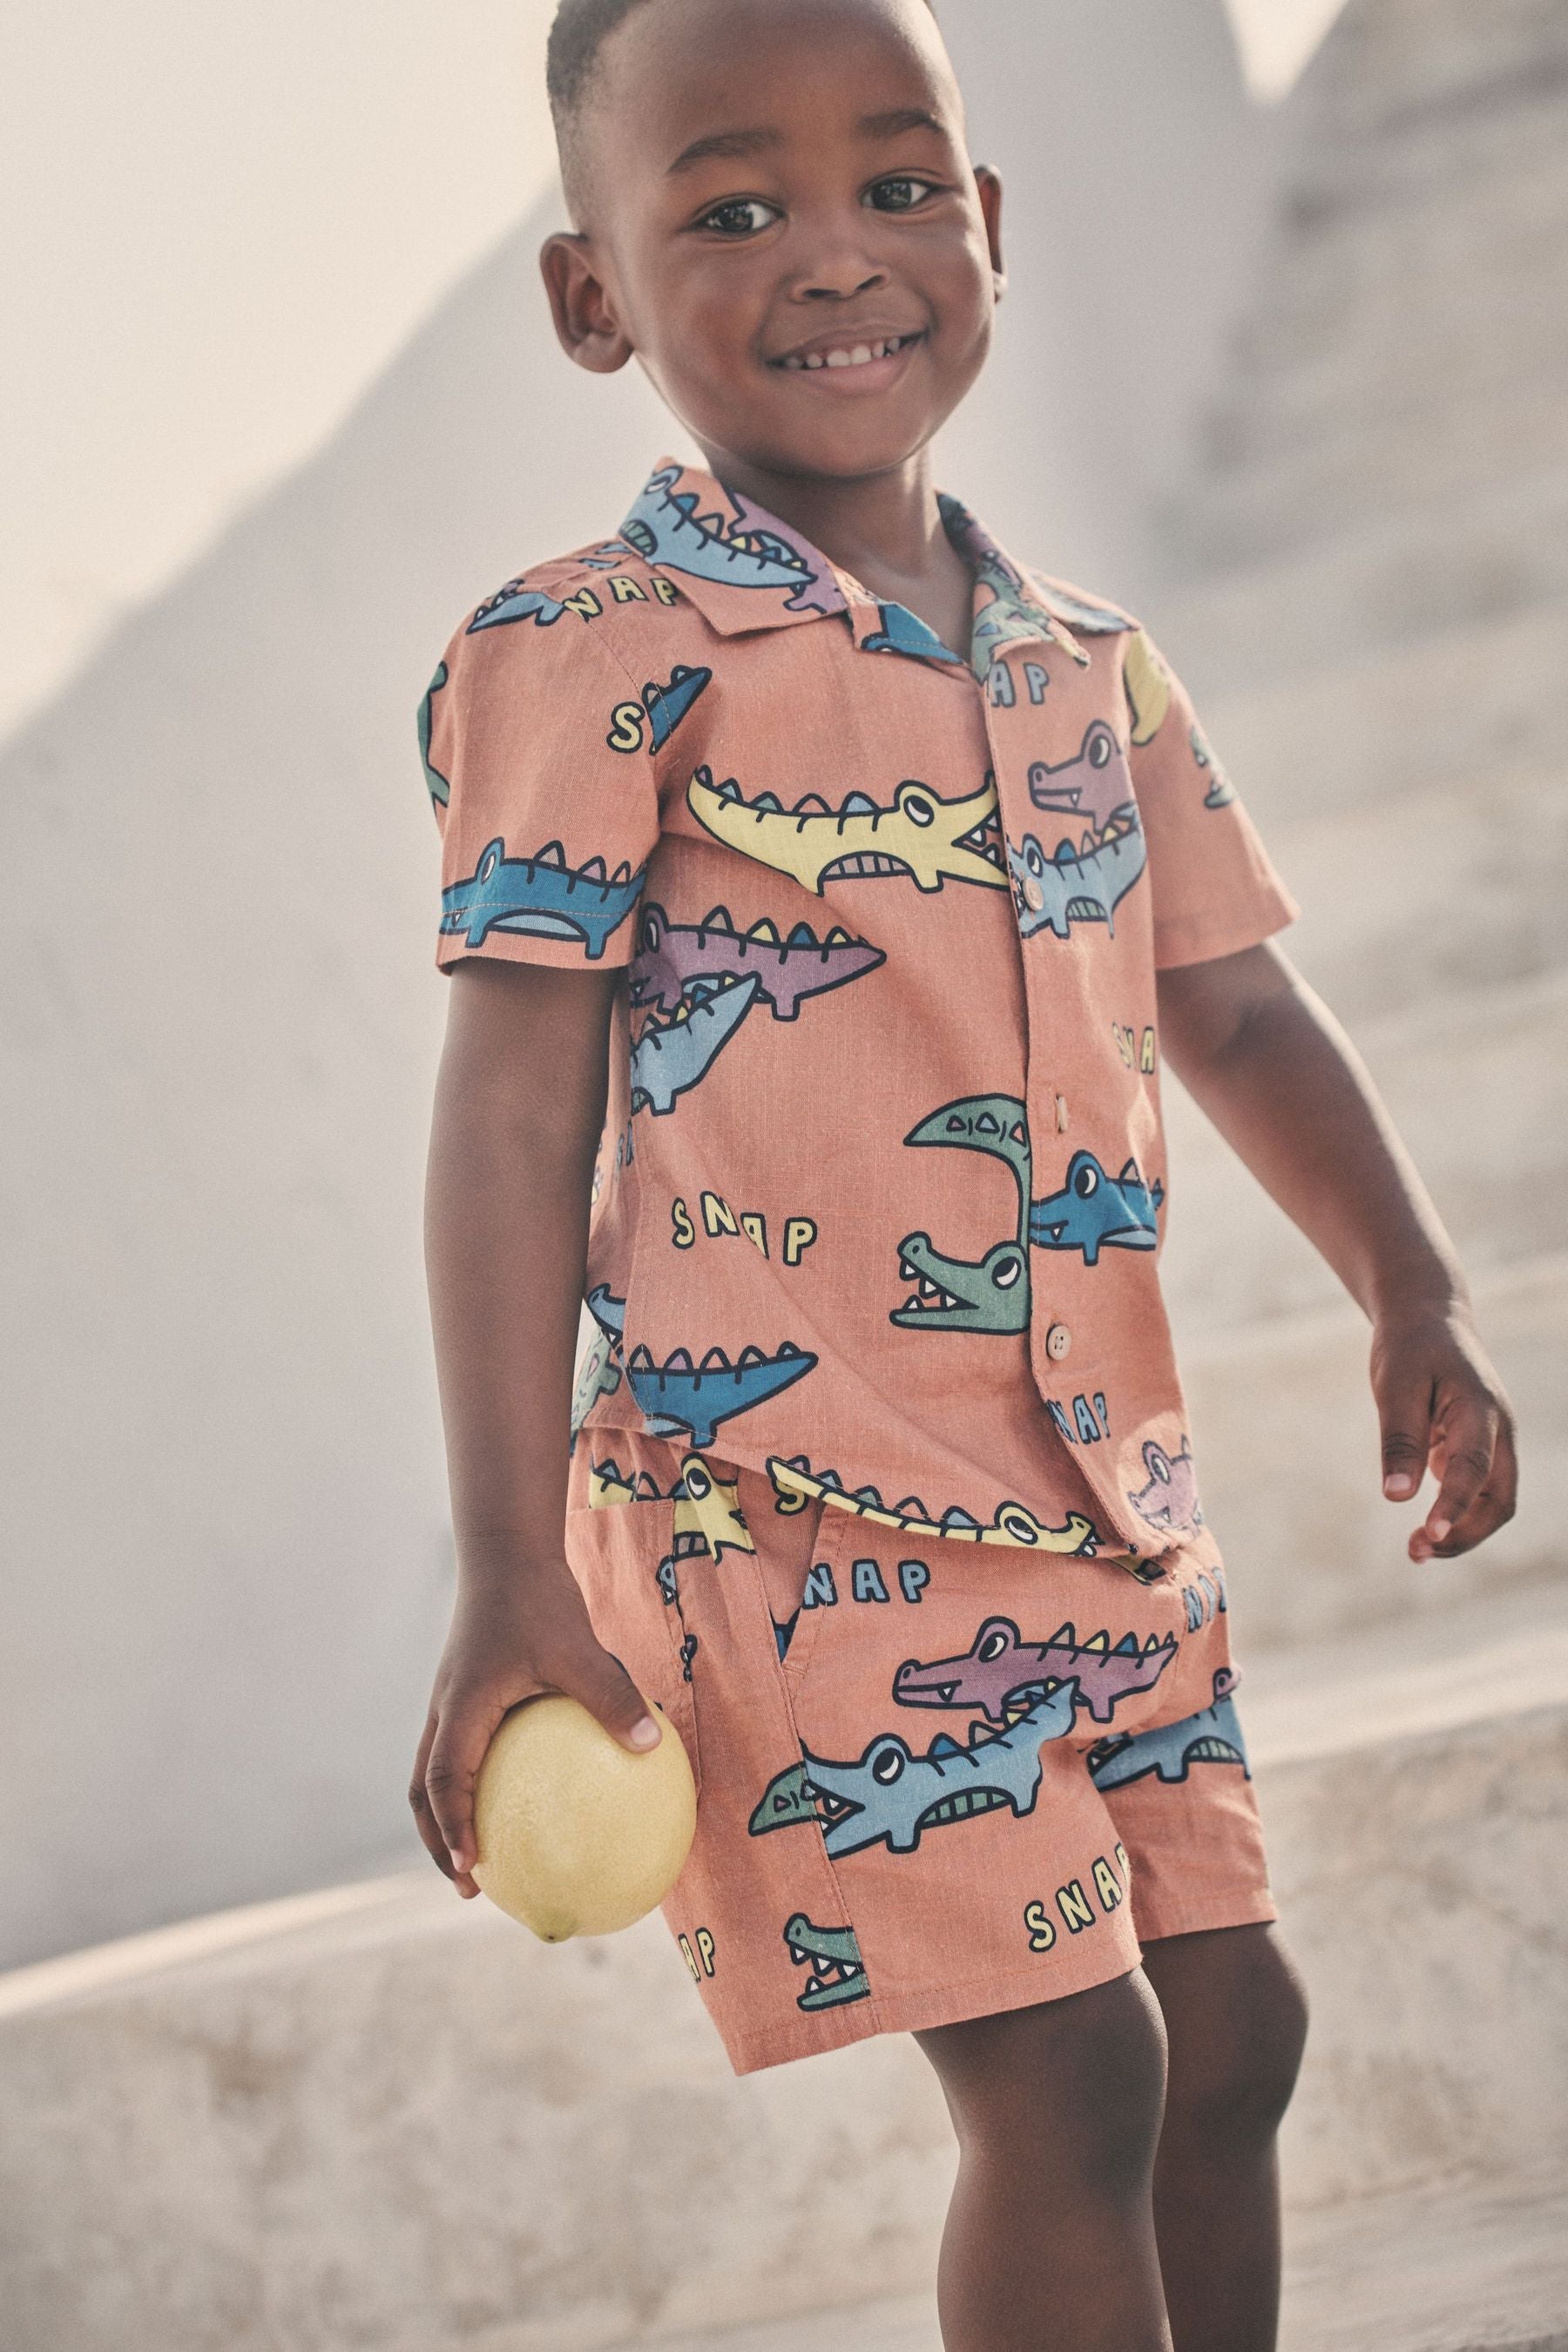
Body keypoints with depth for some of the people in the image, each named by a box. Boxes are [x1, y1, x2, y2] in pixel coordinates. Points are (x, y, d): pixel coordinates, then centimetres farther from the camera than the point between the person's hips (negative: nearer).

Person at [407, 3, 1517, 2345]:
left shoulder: (1091, 664, 11)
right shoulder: (592, 656, -9)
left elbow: (1236, 1009, 18)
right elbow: (515, 1107, -12)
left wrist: (1413, 1296, 3)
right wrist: (513, 1574, -15)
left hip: (1104, 1502, 7)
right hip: (797, 1511, -7)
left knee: (1231, 2020, 12)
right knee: (1066, 2071, -7)